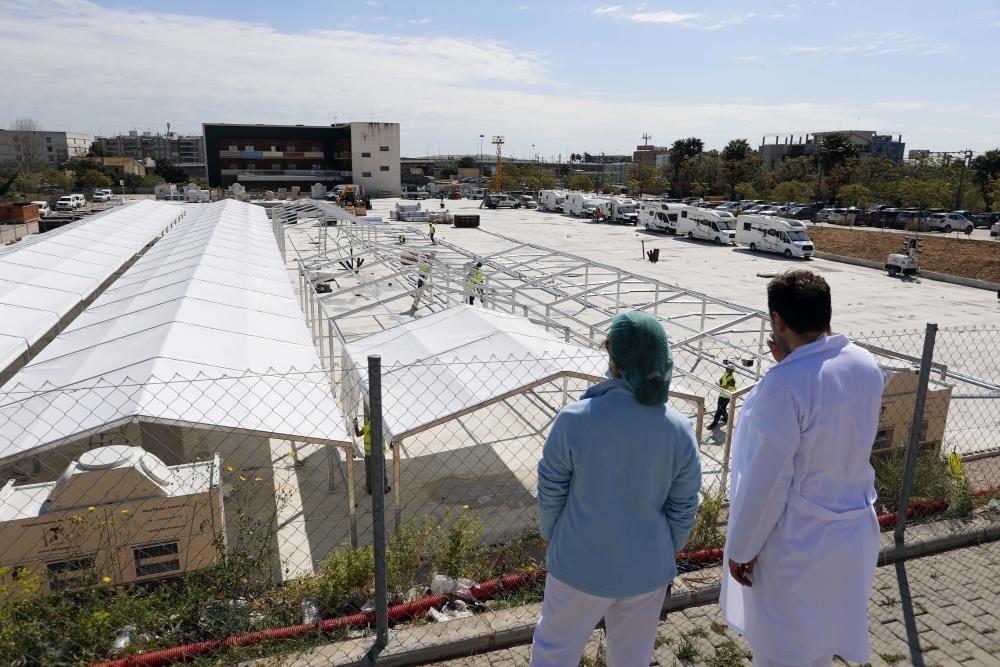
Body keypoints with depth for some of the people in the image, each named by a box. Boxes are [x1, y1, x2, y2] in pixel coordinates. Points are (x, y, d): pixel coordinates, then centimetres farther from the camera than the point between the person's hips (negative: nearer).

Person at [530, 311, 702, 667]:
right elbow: (683, 510, -4)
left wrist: (551, 535, 8)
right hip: (646, 569, 3)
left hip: (581, 565, -2)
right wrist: (666, 557, 13)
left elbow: (551, 492, -12)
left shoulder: (575, 419, -24)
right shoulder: (678, 429, -16)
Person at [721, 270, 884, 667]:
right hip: (852, 530, 7)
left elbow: (766, 480, -23)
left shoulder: (785, 384, -28)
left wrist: (741, 547, -9)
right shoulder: (867, 366, -4)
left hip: (796, 543, -7)